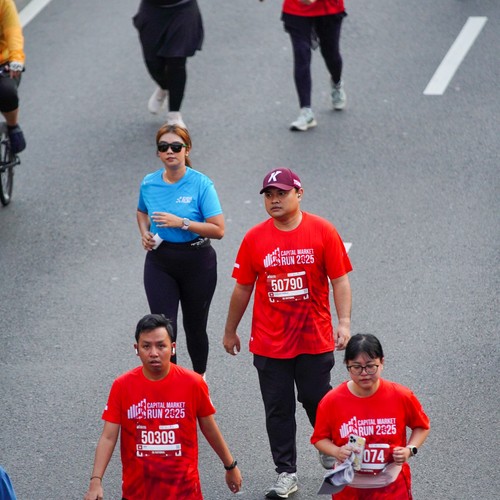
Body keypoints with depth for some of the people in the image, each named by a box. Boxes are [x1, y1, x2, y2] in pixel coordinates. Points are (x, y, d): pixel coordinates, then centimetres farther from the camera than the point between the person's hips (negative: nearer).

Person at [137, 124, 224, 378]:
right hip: (160, 263, 2)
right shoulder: (149, 183, -1)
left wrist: (181, 223, -24)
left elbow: (218, 229, -16)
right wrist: (144, 233, 1)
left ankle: (200, 378, 37)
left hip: (197, 262, -2)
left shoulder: (201, 184, -13)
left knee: (194, 326, 13)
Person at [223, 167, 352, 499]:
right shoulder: (255, 239, -2)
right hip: (270, 343, 2)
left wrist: (344, 322, -14)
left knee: (318, 403, 9)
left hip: (315, 340, -1)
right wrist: (230, 331, 12)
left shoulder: (323, 232, -6)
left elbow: (340, 281, -5)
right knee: (278, 409, 6)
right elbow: (243, 289, 6)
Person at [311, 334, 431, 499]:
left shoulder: (401, 396, -13)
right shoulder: (331, 401, -14)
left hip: (392, 486, 0)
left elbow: (422, 426, 5)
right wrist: (336, 452, -21)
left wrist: (410, 450, -12)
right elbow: (320, 438, -1)